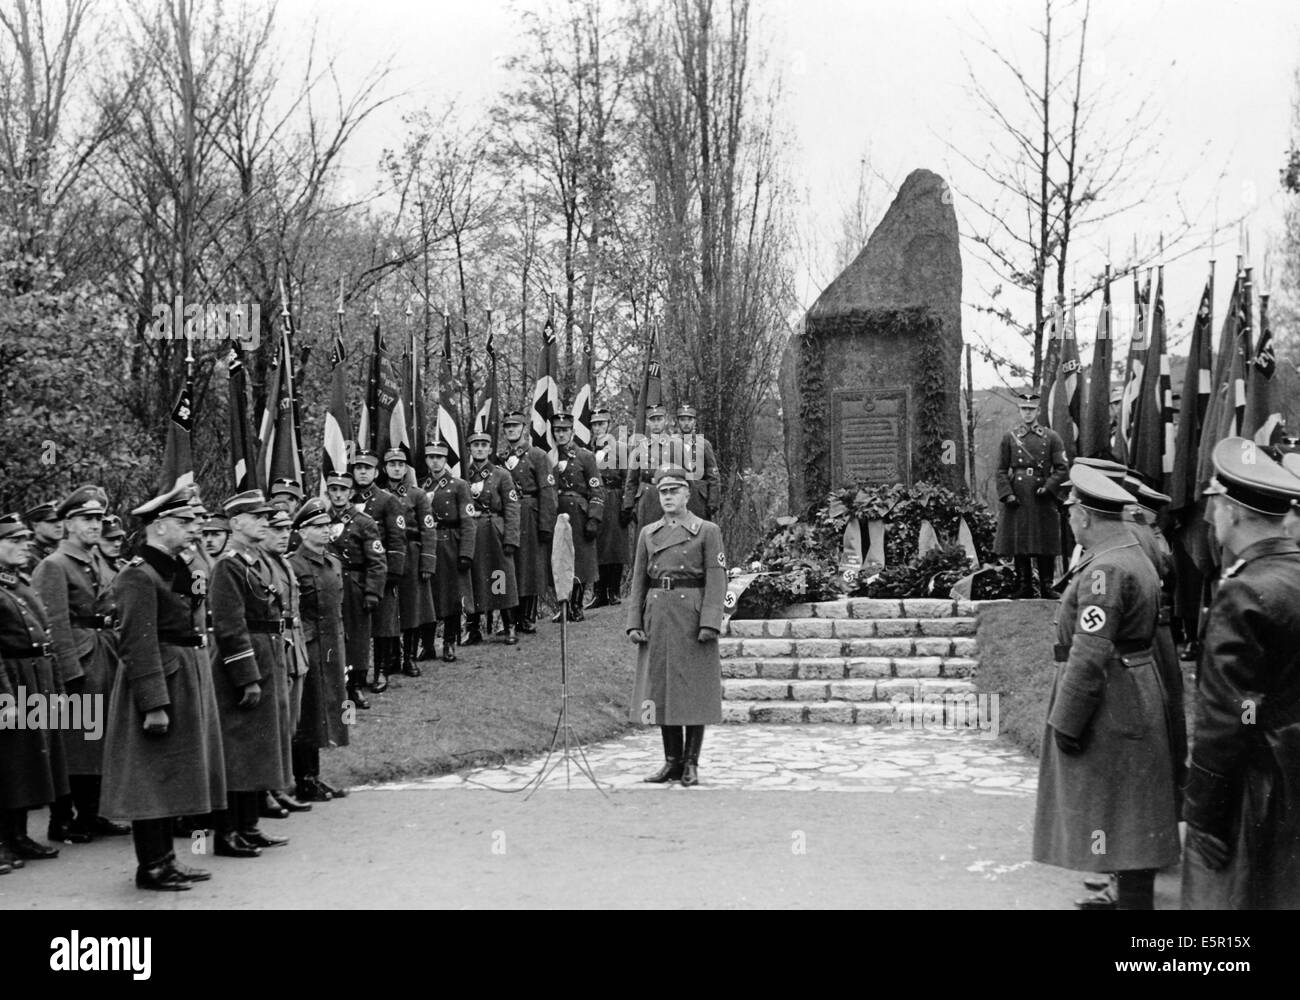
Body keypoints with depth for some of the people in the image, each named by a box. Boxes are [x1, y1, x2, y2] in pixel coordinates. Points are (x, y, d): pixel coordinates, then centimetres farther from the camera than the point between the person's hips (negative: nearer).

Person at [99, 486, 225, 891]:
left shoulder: (178, 568, 13)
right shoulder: (138, 576, -17)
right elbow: (138, 645, -21)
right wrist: (154, 704, -24)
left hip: (189, 678, 10)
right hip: (160, 680, -10)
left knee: (172, 777, 16)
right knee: (154, 777, -1)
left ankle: (164, 858, 25)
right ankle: (151, 866, 7)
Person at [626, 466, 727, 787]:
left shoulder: (707, 531, 0)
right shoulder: (648, 534, 13)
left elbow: (716, 580, -6)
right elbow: (638, 582, 13)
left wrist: (709, 622, -16)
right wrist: (634, 623, 3)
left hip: (692, 616, -4)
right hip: (657, 619, 4)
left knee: (695, 690, -1)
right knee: (661, 690, 6)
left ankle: (691, 763, 6)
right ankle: (672, 761, 15)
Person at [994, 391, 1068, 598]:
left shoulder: (1051, 437, 7)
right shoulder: (1009, 437, 9)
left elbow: (1061, 469, 3)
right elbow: (1001, 470, 7)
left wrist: (1048, 488, -12)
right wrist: (1007, 494, -7)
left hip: (1042, 499, -1)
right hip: (1017, 499, 1)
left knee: (1046, 546, 0)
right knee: (1018, 544, 3)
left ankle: (1046, 586, 7)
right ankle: (1025, 586, 10)